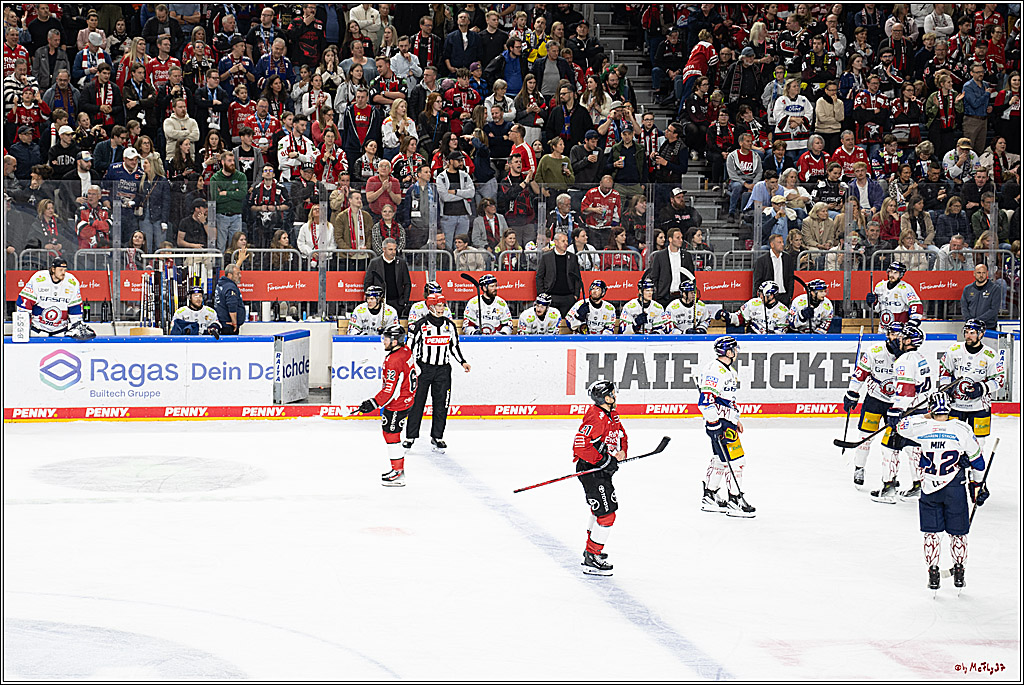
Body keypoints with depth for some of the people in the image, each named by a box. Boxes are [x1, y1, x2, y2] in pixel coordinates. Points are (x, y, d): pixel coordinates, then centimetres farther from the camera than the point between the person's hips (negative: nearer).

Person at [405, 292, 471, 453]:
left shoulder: (450, 325, 6)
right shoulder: (420, 325, -7)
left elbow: (454, 346, 17)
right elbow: (411, 347, -4)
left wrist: (462, 362, 10)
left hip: (443, 369, 4)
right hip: (423, 367, -4)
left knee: (441, 404, 4)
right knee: (416, 402, -1)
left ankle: (437, 437, 15)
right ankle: (410, 437, 7)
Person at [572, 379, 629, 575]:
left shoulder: (612, 415, 9)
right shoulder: (596, 417, -23)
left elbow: (622, 435, 20)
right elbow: (581, 444, -30)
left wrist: (622, 451, -2)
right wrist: (604, 460, -28)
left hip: (603, 470, 11)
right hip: (590, 470, -11)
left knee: (600, 509, 26)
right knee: (606, 514, -12)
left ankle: (591, 548, 44)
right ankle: (591, 560, -8)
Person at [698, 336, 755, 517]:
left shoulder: (729, 370, 16)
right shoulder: (714, 370, -18)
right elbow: (706, 400, -23)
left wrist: (736, 419, 26)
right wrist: (716, 425, -25)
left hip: (727, 420, 11)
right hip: (718, 421, -11)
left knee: (720, 459, 15)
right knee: (734, 459, -9)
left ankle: (709, 498, 22)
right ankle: (734, 500, -5)